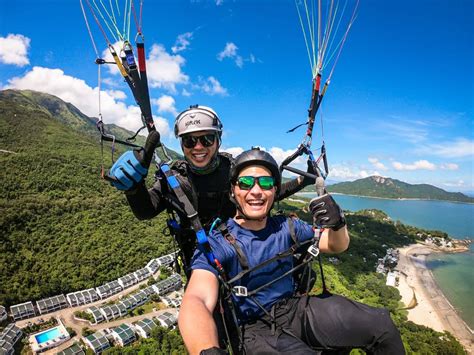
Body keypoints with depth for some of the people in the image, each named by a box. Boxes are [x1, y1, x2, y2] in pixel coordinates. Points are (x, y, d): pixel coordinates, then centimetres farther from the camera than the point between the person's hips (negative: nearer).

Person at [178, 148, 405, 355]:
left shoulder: (286, 227, 0)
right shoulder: (216, 244, -15)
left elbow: (337, 246, 6)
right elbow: (195, 302, -30)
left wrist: (337, 223, -18)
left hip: (297, 308, 4)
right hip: (257, 327, -4)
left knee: (381, 324, -13)